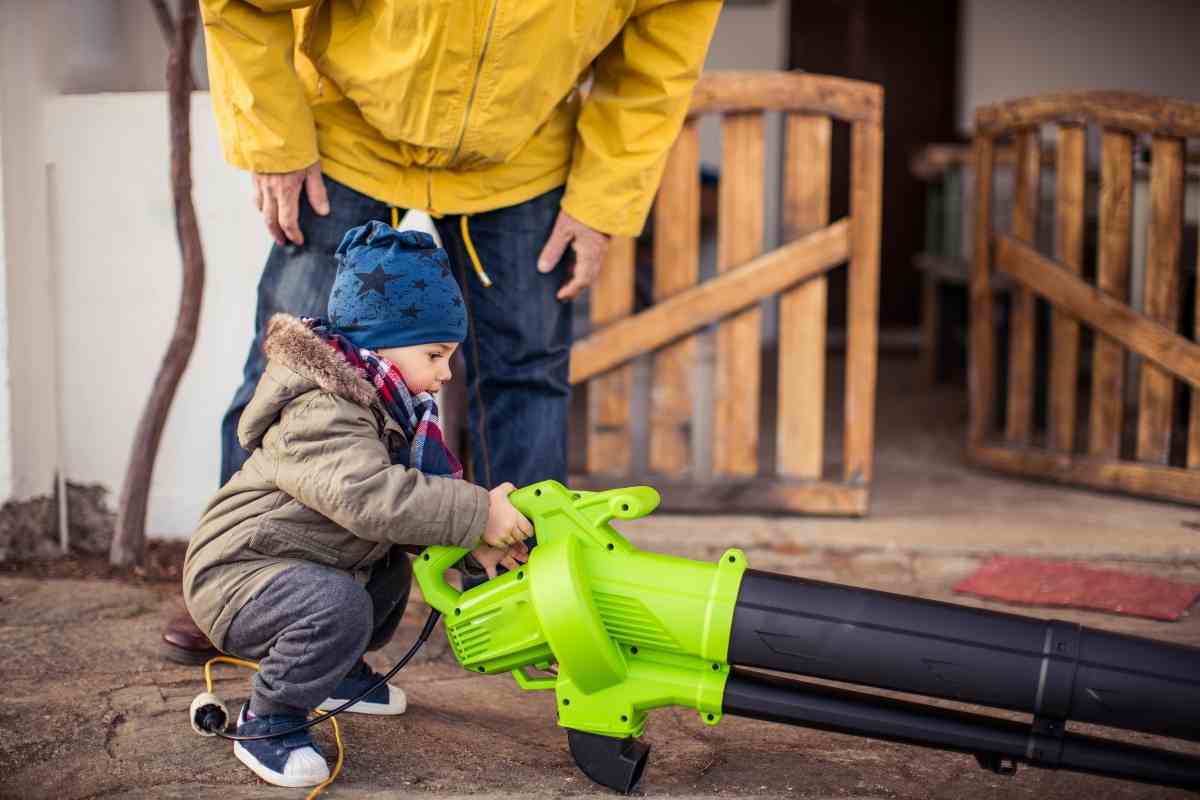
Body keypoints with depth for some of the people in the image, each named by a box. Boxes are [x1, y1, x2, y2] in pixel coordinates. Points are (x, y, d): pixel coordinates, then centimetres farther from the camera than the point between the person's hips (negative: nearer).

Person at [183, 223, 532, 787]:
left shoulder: (387, 409, 9)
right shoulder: (320, 413, -26)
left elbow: (427, 483, 11)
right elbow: (373, 497, -40)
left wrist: (474, 541, -8)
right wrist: (477, 515, -35)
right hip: (235, 573, -10)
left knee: (389, 569, 22)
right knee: (339, 605, -34)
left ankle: (338, 673, 35)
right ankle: (268, 721, -15)